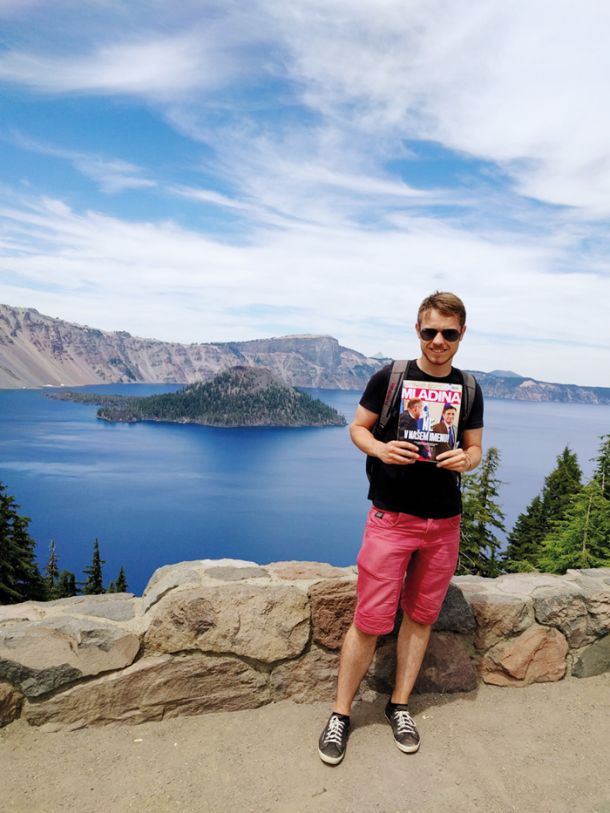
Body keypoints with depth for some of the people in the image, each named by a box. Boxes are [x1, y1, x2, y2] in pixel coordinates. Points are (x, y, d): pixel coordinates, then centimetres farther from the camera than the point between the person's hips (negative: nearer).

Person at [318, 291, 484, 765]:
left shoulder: (469, 389, 5)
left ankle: (400, 706, 34)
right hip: (391, 516, -3)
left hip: (444, 522, 4)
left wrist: (465, 460, -12)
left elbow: (475, 448, 11)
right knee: (371, 619, -1)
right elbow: (357, 428, 2)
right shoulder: (389, 378, -5)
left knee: (421, 616, 14)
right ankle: (341, 714, 20)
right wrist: (380, 449, -19)